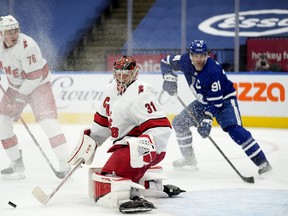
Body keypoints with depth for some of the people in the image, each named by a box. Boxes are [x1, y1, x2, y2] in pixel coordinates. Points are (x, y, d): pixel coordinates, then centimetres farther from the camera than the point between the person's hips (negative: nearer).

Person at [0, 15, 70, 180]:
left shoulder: (27, 46, -30)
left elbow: (34, 76, -28)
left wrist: (21, 94, -24)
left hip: (38, 84, -7)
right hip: (16, 86, 7)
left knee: (47, 120, -22)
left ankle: (66, 165, -23)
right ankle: (17, 164, 14)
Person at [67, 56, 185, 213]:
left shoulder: (140, 94, -18)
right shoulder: (110, 91, 10)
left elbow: (161, 128, -25)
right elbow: (103, 122, 24)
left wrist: (144, 145, -38)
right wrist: (89, 140, 17)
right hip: (124, 145, 10)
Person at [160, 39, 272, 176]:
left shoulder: (212, 71, -34)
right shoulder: (185, 61, -16)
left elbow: (215, 101, -31)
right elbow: (166, 62, 2)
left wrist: (207, 120, -38)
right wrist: (169, 77, -15)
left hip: (224, 99, -8)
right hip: (204, 101, 8)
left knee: (234, 130, -27)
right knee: (179, 122, 5)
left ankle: (262, 162, -27)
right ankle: (189, 158, 22)